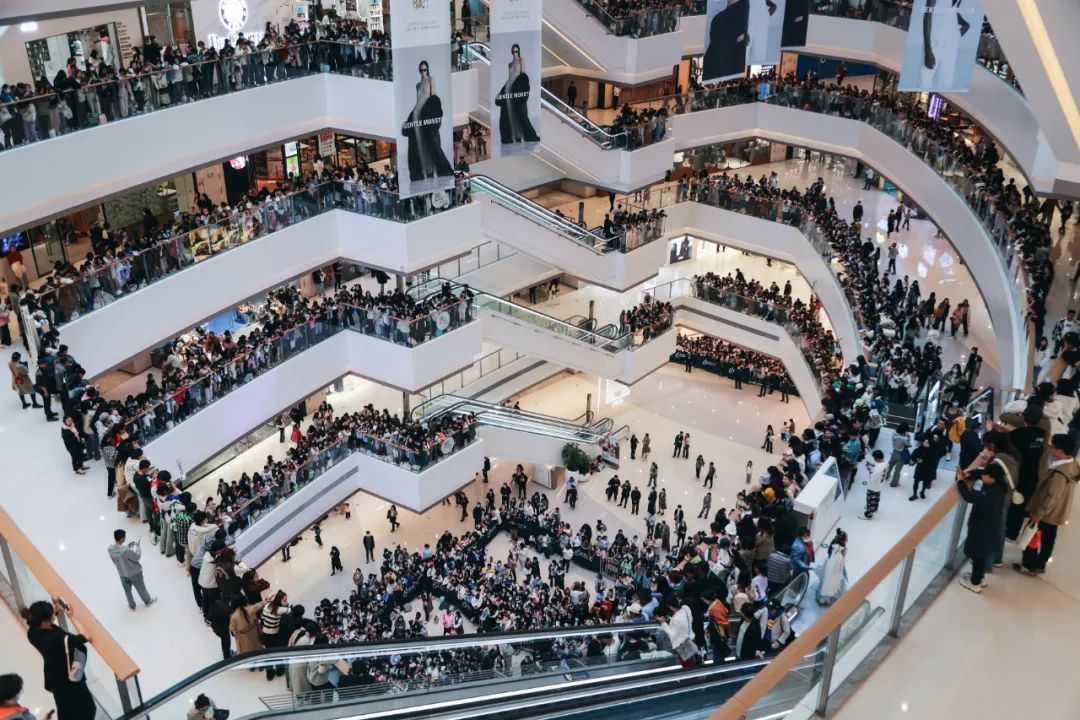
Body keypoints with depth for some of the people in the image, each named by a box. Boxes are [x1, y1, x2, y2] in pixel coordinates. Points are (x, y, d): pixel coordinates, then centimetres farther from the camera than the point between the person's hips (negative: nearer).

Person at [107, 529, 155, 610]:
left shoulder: (110, 548, -20)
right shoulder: (126, 550, -39)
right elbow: (137, 557, -22)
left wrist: (128, 546, 0)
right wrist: (138, 546, -10)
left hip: (122, 574, 5)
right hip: (134, 573, -5)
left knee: (127, 590, 28)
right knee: (141, 588, 21)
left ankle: (131, 605, 47)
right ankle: (148, 601, 44)